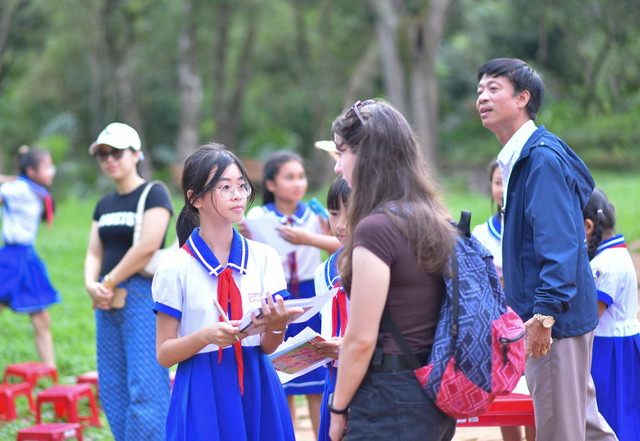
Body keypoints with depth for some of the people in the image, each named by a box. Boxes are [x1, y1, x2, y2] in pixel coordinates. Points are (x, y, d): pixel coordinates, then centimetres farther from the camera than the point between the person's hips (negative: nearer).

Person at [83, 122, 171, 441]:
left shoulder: (154, 194, -5)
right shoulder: (104, 205, 18)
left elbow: (147, 246, -15)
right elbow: (94, 253, 14)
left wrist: (109, 283, -11)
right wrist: (91, 284, -7)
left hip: (143, 298, -8)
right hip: (107, 304, 8)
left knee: (145, 389, -11)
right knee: (112, 389, 7)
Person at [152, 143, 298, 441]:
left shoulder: (263, 257, 4)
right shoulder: (176, 269, -4)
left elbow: (268, 347, 3)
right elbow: (164, 354, -3)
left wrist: (277, 325, -19)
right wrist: (206, 335, -20)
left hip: (257, 393, 3)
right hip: (204, 396, -3)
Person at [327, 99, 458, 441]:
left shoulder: (375, 229, -17)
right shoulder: (433, 219, 9)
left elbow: (362, 339, -16)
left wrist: (338, 410, -5)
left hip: (391, 400, -9)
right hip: (434, 396, 9)